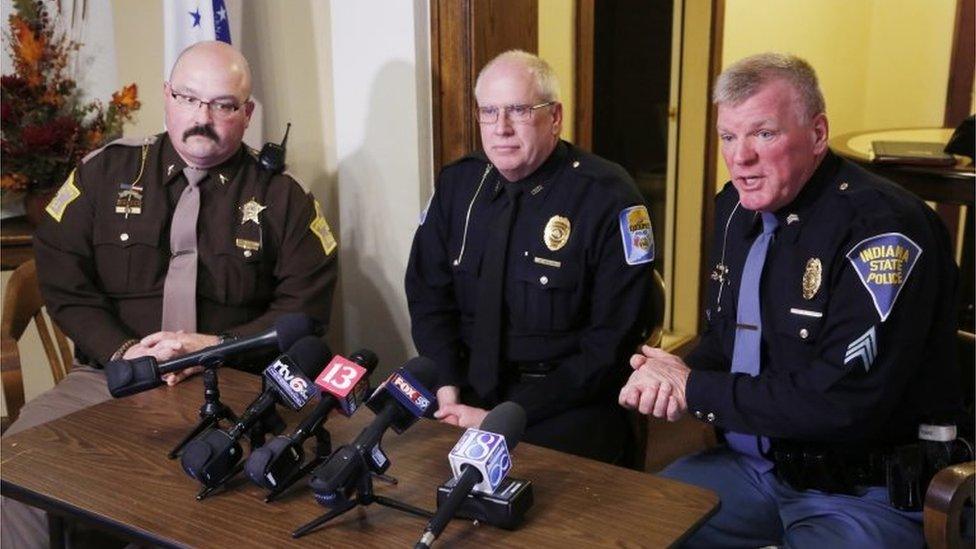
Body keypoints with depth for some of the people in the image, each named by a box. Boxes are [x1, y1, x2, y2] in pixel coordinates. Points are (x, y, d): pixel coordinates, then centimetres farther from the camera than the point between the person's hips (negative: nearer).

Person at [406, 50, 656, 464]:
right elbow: (428, 294, 9)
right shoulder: (457, 184, 5)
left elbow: (611, 341, -12)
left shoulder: (606, 197, -11)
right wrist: (448, 390, -9)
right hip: (470, 387, 4)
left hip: (565, 403, -4)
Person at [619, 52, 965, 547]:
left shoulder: (881, 227, -21)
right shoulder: (737, 209, 4)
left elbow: (844, 403, -27)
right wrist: (670, 378, -8)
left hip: (864, 493, -7)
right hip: (751, 463, 7)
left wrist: (695, 390, -18)